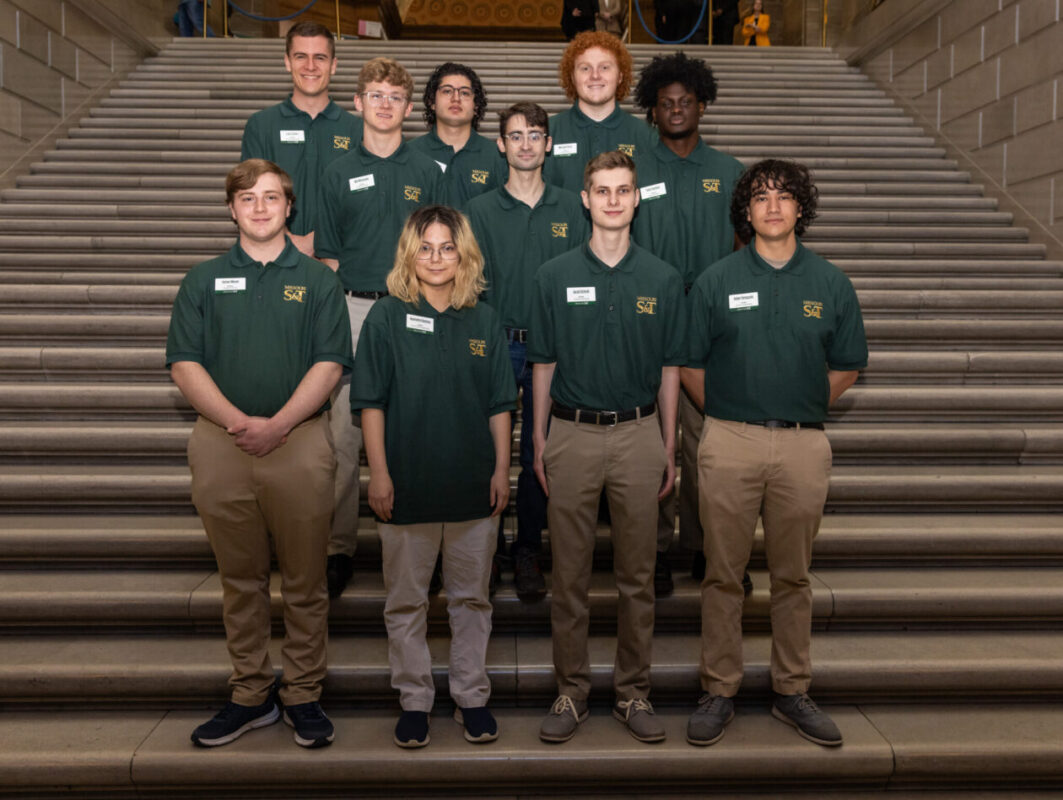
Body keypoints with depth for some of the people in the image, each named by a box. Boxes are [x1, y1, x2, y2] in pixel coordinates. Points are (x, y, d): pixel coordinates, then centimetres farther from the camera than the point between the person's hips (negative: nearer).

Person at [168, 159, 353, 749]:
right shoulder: (203, 281, 11)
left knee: (304, 581, 5)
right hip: (221, 446, 2)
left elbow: (329, 364, -3)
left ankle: (302, 695, 18)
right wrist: (237, 421, -13)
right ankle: (250, 695, 23)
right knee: (241, 579, 11)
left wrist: (277, 424, -14)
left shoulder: (317, 280, 7)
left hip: (299, 443, -1)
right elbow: (184, 365, 2)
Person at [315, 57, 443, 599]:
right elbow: (327, 258, 6)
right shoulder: (339, 173, 7)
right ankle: (340, 546, 10)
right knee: (344, 435, -1)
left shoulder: (427, 173, 8)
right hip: (354, 310, 0)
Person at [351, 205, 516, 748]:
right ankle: (415, 700, 24)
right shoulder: (386, 317, -1)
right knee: (406, 601, 9)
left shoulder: (484, 322, 6)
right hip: (407, 484, -2)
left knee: (471, 597, 12)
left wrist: (502, 469, 4)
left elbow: (499, 405, 8)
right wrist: (378, 472, -7)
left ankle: (472, 697, 26)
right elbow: (371, 402, -3)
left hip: (473, 485, 2)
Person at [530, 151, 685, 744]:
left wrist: (669, 449, 4)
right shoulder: (555, 276, 3)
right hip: (572, 434, 0)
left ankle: (634, 691, 22)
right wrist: (540, 442, 2)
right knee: (570, 574, 7)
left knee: (638, 575, 8)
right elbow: (544, 365, 6)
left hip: (638, 435, 1)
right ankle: (572, 690, 21)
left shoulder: (662, 279, 4)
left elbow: (670, 371, 7)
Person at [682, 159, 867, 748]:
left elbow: (846, 368, 12)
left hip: (803, 444, 1)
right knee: (723, 573, 5)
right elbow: (691, 367, 5)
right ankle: (718, 691, 18)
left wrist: (798, 409, 7)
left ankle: (792, 692, 25)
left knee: (792, 575, 11)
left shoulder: (830, 283, 6)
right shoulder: (715, 281, 2)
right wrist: (729, 417, 5)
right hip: (729, 442, -1)